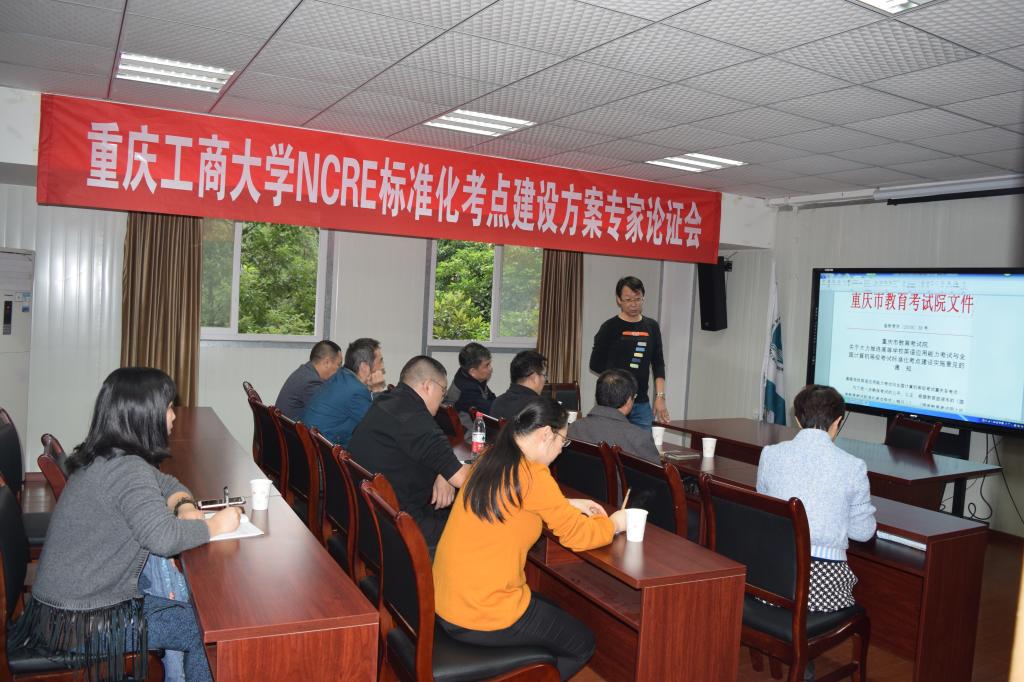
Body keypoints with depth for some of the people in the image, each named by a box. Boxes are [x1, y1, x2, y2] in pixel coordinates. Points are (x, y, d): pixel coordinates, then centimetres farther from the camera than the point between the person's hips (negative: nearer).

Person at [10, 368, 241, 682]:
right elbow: (163, 537, -36)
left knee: (184, 603, 18)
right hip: (80, 623, -9)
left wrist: (185, 506, -3)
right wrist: (213, 526, -19)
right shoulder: (126, 468, -24)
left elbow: (165, 483, 18)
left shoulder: (105, 458, 5)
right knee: (203, 627, -3)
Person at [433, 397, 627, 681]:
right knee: (582, 644, 14)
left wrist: (568, 506, 18)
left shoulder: (490, 461, 5)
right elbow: (577, 536, -10)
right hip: (484, 618, -8)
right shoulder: (532, 474, -20)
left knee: (553, 612, 30)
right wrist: (613, 524, 8)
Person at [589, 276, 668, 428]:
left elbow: (658, 365, 11)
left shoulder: (651, 327, 10)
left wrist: (660, 397, 3)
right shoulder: (610, 327, -1)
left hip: (642, 403, 3)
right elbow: (595, 364, 2)